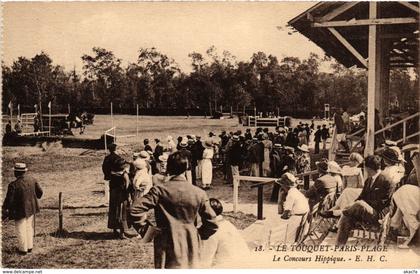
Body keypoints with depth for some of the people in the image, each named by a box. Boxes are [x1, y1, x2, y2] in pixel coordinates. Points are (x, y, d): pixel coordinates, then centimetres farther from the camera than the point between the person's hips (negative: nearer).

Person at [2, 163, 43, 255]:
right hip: (31, 209, 6)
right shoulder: (32, 180, -9)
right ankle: (29, 246, 33)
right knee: (29, 228, 22)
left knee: (21, 230, 12)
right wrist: (35, 198, 26)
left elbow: (9, 200, -21)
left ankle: (23, 249, 25)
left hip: (20, 211, -6)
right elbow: (39, 192, 3)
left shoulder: (13, 185, -25)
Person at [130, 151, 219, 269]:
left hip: (166, 245, -1)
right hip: (191, 245, 2)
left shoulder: (159, 190, -8)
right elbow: (212, 223, 0)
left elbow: (135, 209, -14)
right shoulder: (199, 193, -3)